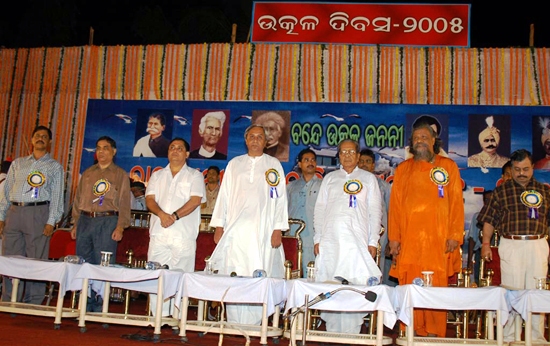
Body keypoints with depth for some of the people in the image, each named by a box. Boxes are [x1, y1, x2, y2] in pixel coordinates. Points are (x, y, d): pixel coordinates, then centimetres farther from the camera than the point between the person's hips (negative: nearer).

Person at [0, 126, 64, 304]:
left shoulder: (55, 167, 9)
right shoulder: (17, 163, 18)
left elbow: (57, 196, 1)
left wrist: (51, 221, -9)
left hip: (38, 213, -3)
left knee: (36, 261, -4)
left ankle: (33, 305, 2)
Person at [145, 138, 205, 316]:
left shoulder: (194, 175, 9)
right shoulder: (158, 175, 19)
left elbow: (195, 200, -5)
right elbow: (150, 198, 7)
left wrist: (175, 216, -17)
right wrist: (161, 214, -13)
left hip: (183, 234, -3)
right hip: (159, 233, 3)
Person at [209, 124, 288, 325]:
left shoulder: (274, 165, 11)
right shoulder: (234, 164, 16)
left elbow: (280, 198, 6)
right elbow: (224, 195, 14)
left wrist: (278, 229, -3)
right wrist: (219, 226, 7)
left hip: (262, 231, -1)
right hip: (235, 231, 2)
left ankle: (253, 326, 0)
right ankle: (233, 324, 4)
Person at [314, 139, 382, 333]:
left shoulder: (368, 178, 14)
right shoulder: (330, 178, 18)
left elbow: (375, 211, 8)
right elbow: (320, 209, 14)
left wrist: (373, 241, -1)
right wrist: (317, 239, 5)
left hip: (357, 239, -2)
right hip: (330, 240, 2)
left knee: (355, 283, -9)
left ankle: (351, 333, -3)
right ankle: (331, 331, 6)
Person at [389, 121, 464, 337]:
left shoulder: (448, 166, 11)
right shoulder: (402, 169, 15)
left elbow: (456, 203, 5)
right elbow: (395, 205, 10)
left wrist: (455, 235, -4)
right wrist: (394, 237, 3)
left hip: (438, 239, -1)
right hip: (408, 240, 1)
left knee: (436, 287, -2)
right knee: (409, 286, -1)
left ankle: (434, 333, 6)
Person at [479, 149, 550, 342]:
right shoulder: (501, 191, 5)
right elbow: (489, 220, 2)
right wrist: (486, 243, -7)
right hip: (511, 245, -2)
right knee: (512, 291, 1)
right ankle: (509, 337, 10)